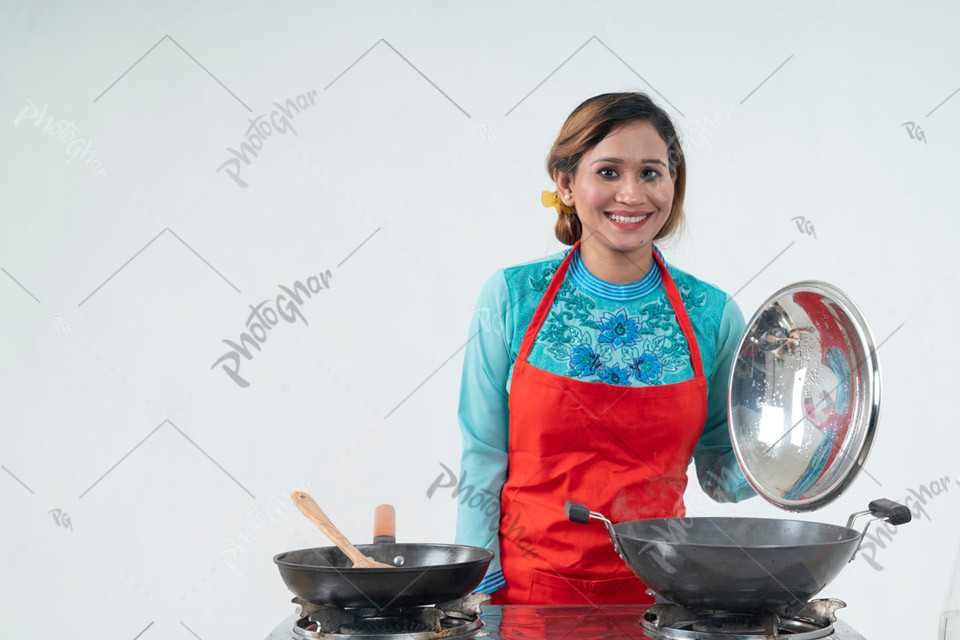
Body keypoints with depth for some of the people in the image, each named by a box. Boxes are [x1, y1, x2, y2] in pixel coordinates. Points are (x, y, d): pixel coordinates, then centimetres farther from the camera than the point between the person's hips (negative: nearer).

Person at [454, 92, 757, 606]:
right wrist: (481, 590, -7)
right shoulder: (510, 297, -7)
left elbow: (721, 479, 6)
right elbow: (482, 460, -3)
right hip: (527, 587, -1)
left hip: (655, 590, 2)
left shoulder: (714, 314, -4)